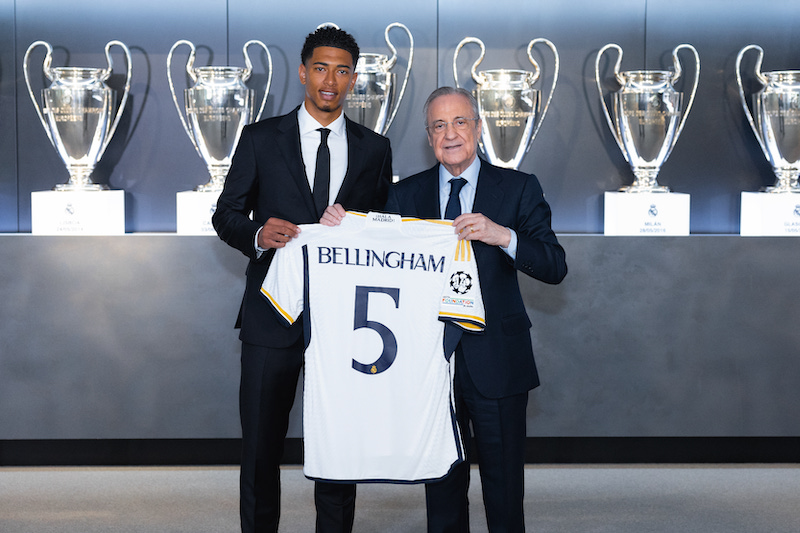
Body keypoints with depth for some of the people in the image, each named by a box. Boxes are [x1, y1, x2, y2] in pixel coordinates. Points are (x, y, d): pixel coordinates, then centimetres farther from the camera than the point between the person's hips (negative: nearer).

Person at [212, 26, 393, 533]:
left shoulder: (375, 149, 9)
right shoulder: (261, 139, 4)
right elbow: (226, 214, 4)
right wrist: (257, 234, -16)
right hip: (273, 318, -1)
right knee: (261, 447, 5)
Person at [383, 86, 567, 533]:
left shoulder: (518, 189, 1)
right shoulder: (406, 195, 8)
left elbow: (556, 267, -7)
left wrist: (504, 236, -23)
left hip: (496, 363, -2)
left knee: (504, 491, 4)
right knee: (442, 488, 11)